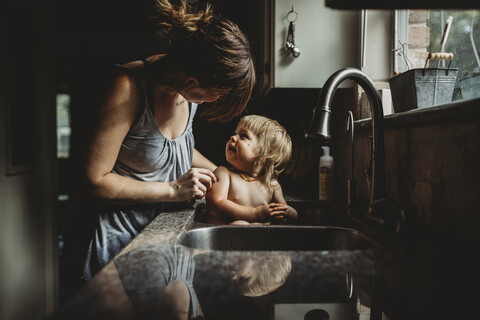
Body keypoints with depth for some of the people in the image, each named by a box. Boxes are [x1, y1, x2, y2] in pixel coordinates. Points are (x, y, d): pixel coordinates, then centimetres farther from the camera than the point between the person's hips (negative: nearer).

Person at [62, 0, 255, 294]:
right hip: (111, 241, -6)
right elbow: (94, 182, -23)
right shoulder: (127, 88, -26)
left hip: (157, 231, 7)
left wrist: (221, 174, 7)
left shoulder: (187, 87, -4)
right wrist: (173, 190, -21)